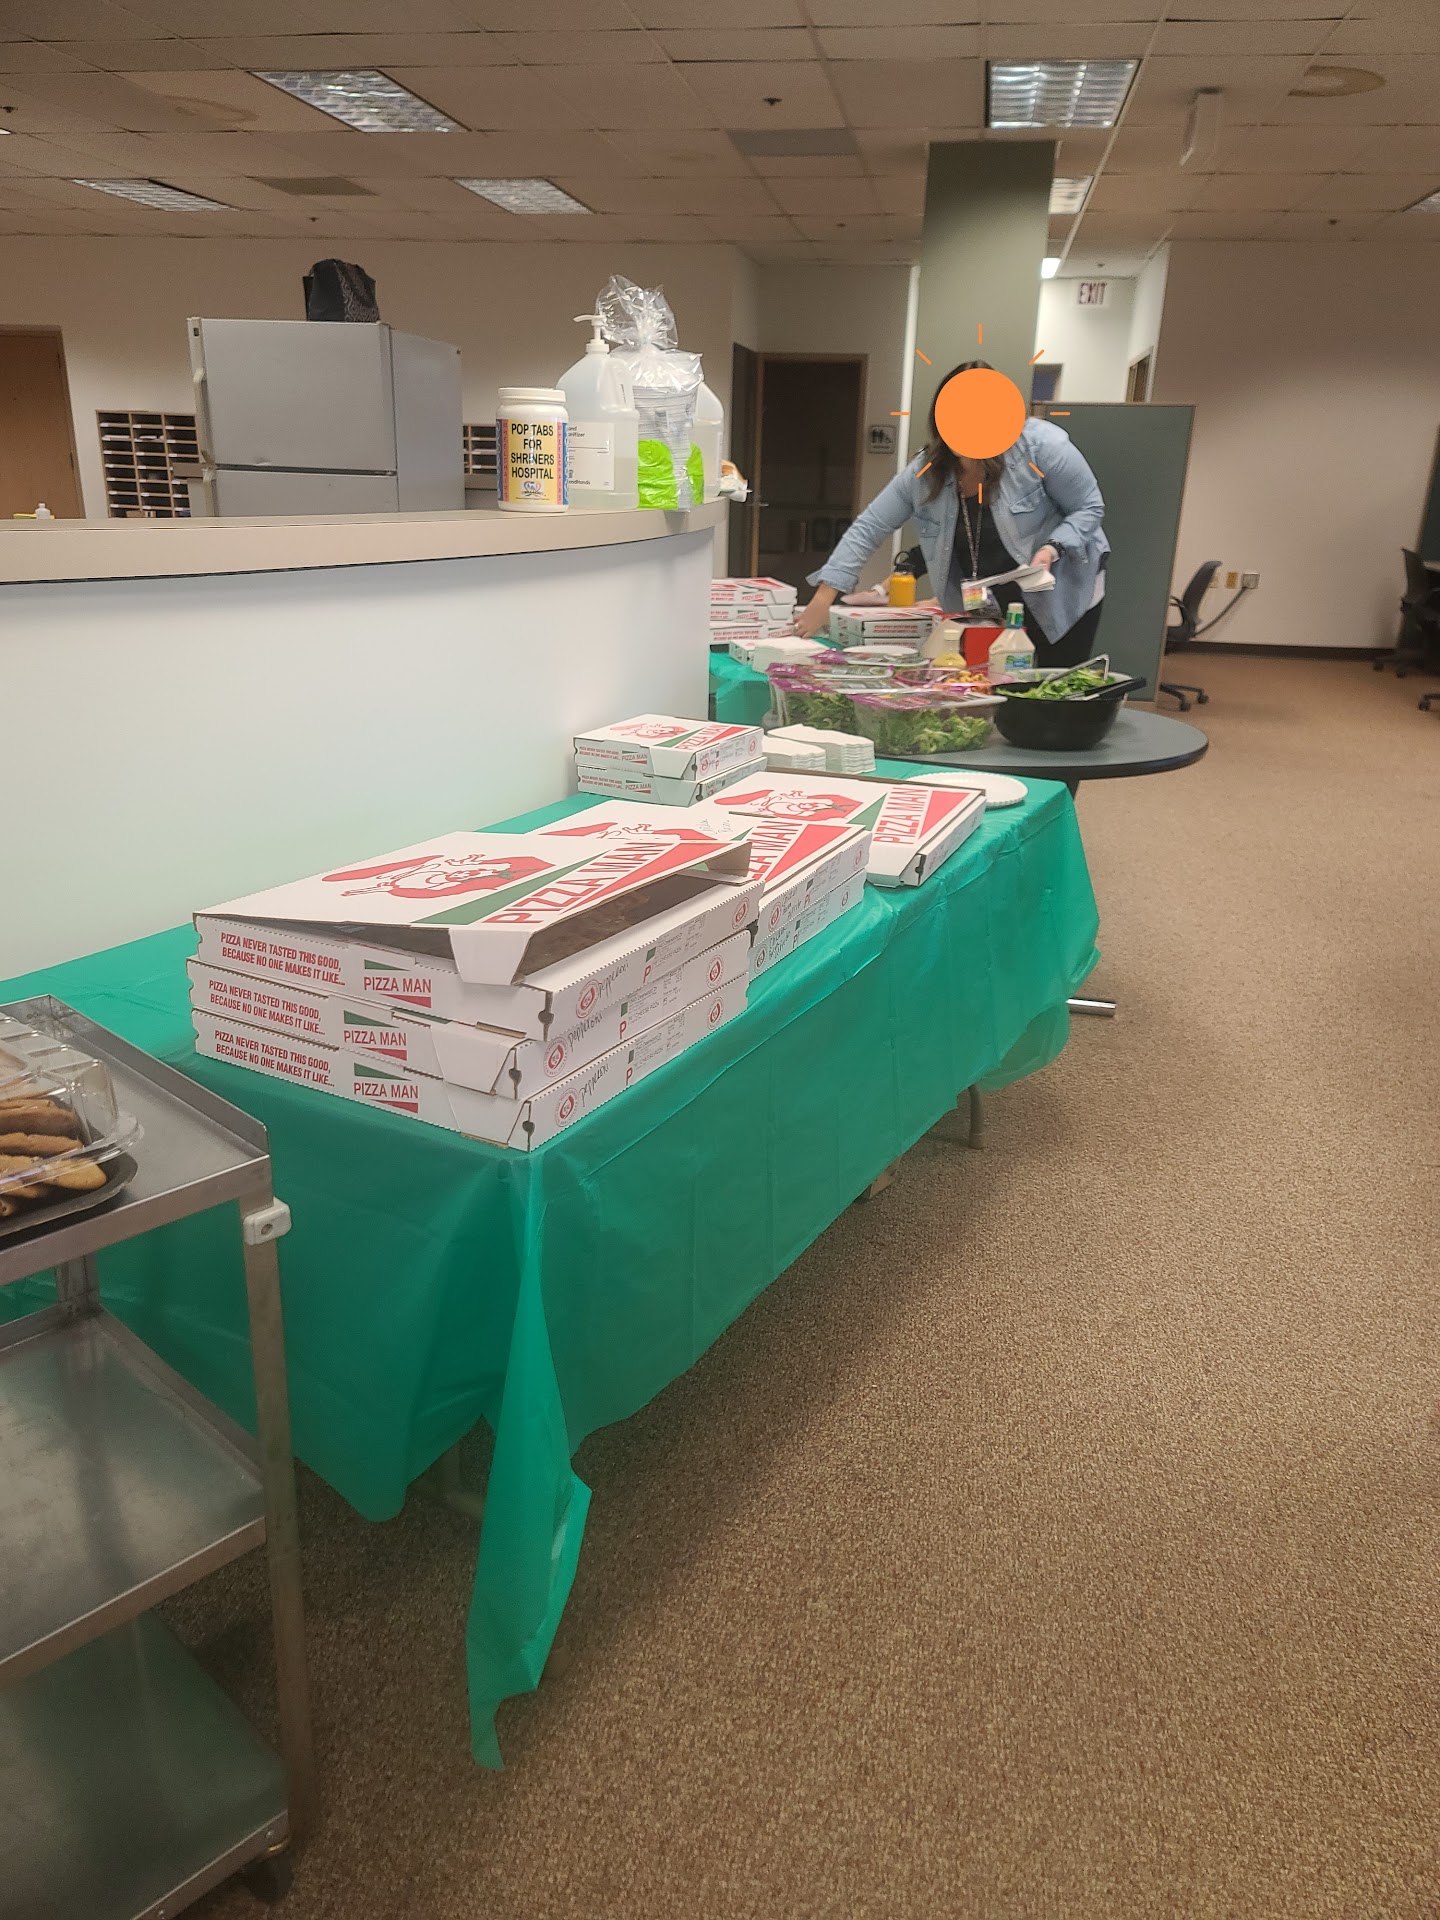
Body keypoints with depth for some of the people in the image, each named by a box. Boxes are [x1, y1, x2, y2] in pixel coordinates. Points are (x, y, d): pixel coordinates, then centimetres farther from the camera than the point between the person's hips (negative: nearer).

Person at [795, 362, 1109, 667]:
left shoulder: (1041, 445, -20)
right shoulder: (925, 472, -10)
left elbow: (1089, 508, -11)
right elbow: (868, 528, -9)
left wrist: (1051, 549, -30)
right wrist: (822, 601, -17)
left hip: (1062, 600, -3)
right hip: (989, 610, 3)